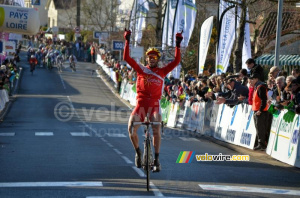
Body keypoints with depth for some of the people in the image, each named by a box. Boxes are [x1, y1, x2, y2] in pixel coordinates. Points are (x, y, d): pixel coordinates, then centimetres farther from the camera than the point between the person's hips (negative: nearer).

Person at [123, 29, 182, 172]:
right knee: (131, 129, -15)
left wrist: (178, 45, -7)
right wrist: (127, 41, -5)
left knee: (156, 131, -17)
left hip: (155, 104, -1)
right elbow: (127, 58, 2)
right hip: (141, 103, 1)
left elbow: (176, 61, 1)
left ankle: (156, 159, -3)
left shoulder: (162, 72, 10)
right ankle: (138, 152, 11)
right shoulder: (141, 69, 10)